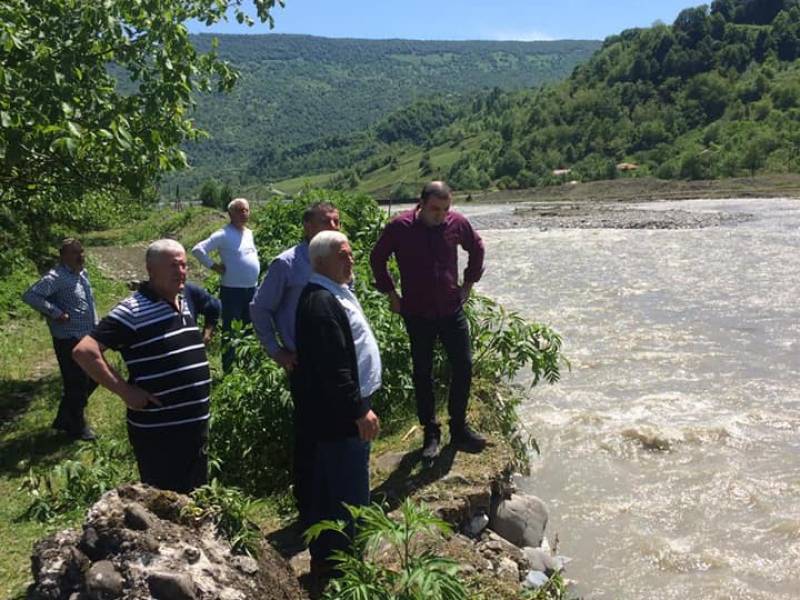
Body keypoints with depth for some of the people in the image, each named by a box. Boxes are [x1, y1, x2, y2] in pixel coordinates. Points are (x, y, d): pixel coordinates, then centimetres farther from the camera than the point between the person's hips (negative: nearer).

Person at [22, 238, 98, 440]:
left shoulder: (82, 274, 10)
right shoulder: (56, 277, -17)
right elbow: (30, 296, -26)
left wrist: (96, 328, 16)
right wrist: (56, 314, -24)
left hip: (88, 338, 9)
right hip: (69, 341, -9)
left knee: (92, 378, 18)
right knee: (76, 385, 2)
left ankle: (64, 420, 33)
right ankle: (77, 428, 20)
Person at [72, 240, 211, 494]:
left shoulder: (184, 303, 8)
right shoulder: (133, 311, -17)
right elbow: (84, 351, -23)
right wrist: (125, 391, -22)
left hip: (195, 425, 8)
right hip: (158, 432, -7)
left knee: (195, 496, 22)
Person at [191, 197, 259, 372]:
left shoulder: (249, 233, 10)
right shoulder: (224, 235, -13)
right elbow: (198, 249, -19)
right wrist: (214, 266, -15)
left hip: (252, 290, 8)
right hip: (233, 291, -8)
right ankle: (228, 371, 11)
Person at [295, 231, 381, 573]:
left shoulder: (335, 293, 11)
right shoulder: (321, 302, -22)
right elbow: (334, 368, -26)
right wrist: (359, 410, -21)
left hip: (340, 410, 11)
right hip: (341, 413, -11)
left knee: (330, 487, 20)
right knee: (349, 492, 1)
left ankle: (325, 556, 34)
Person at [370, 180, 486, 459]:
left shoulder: (457, 223, -5)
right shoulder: (399, 227, -12)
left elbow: (476, 248, 15)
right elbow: (377, 258, 3)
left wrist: (468, 282, 10)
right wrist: (391, 293, 2)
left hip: (452, 309, 2)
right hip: (417, 313, -2)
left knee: (463, 367, 2)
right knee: (423, 374, 6)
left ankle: (459, 428, 19)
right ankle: (431, 433, 20)